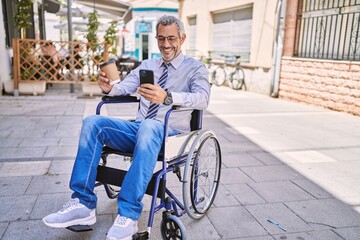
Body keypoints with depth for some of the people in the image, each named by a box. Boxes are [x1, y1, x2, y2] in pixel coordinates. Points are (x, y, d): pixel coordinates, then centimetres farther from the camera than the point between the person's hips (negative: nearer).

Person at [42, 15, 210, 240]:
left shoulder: (195, 68, 3)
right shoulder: (147, 65, 19)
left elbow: (203, 98, -17)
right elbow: (124, 88, 8)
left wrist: (167, 97, -35)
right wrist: (109, 88, -16)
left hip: (170, 133, -5)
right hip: (138, 129, 5)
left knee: (149, 127, -39)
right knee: (93, 122, -16)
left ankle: (128, 216, -36)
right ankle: (83, 205, -17)